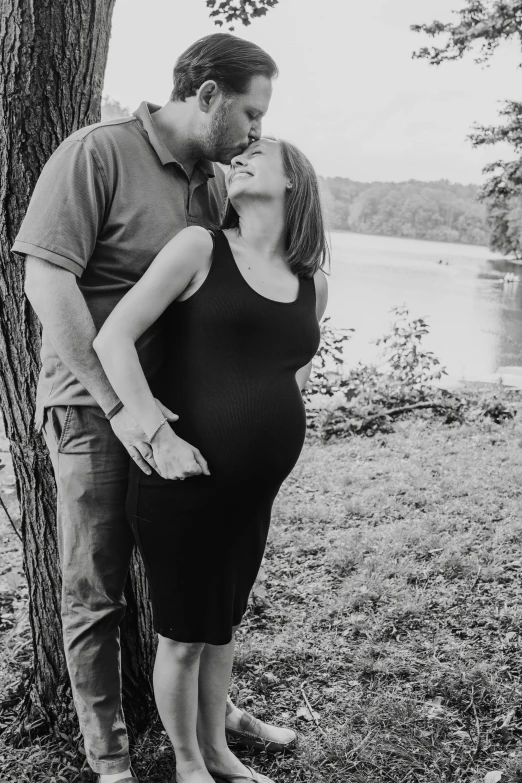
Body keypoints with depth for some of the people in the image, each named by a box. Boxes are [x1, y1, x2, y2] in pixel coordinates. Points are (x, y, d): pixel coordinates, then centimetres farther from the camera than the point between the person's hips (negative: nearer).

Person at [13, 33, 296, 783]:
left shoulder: (216, 180, 7)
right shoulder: (97, 153, -14)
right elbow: (47, 280, -20)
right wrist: (118, 403, -23)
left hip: (180, 410, 7)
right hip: (97, 412, -7)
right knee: (96, 595, 8)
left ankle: (213, 707, 41)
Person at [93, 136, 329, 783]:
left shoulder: (312, 283, 7)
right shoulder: (201, 248, -7)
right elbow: (113, 337, -12)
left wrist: (275, 411, 11)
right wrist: (159, 435, -19)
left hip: (254, 489, 5)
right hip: (183, 478, -5)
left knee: (223, 625, 20)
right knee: (184, 635, 9)